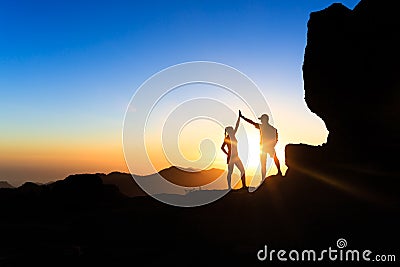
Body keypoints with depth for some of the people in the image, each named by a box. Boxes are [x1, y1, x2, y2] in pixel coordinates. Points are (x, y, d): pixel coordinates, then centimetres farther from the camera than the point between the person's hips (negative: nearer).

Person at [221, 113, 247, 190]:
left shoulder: (233, 136, 10)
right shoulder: (227, 138, -10)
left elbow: (237, 126, 11)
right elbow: (222, 147, -18)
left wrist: (239, 118, 11)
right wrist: (228, 154, -15)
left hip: (236, 157, 8)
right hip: (231, 157, -8)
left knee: (242, 170, 5)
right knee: (230, 172, -1)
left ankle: (244, 185, 9)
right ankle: (229, 187, 7)